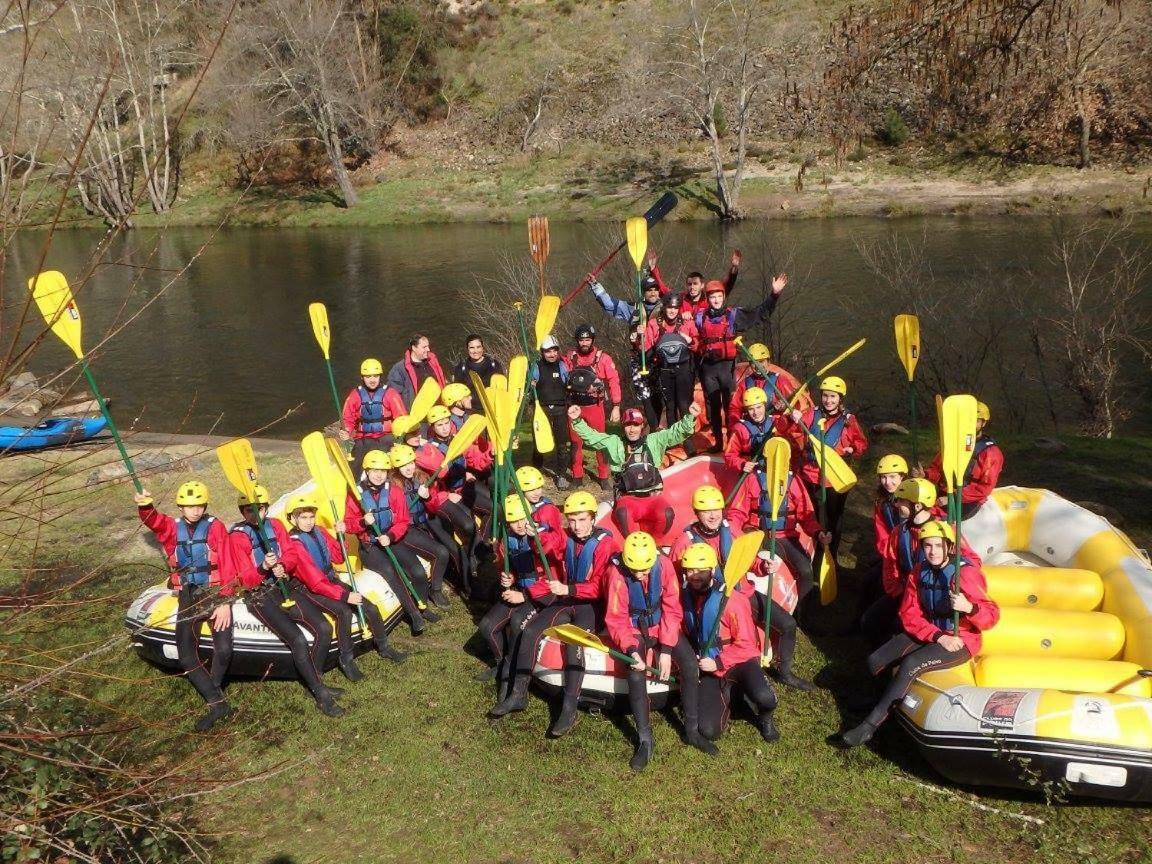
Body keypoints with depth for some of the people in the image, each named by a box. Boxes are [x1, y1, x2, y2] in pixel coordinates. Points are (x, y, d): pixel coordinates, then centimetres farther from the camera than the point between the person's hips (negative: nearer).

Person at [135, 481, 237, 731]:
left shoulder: (215, 527, -1)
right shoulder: (171, 528, 8)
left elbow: (227, 566, -6)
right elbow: (152, 520, -16)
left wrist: (225, 602, -14)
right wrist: (144, 506, -40)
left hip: (214, 591, -3)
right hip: (187, 595, 3)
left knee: (223, 649, -20)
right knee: (186, 656, -9)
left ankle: (212, 691, 9)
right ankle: (218, 704, 1)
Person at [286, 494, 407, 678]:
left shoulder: (320, 531, 3)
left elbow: (339, 558, 11)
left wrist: (340, 535, -7)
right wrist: (345, 596, -29)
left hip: (332, 580, 7)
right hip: (312, 590, -7)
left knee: (371, 608, -4)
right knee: (345, 612, -32)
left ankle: (383, 647, 17)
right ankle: (346, 659, -15)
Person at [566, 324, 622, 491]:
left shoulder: (602, 358, -7)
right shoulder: (571, 358, 3)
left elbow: (614, 381, -7)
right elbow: (565, 381, 12)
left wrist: (616, 407, -10)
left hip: (595, 407, -3)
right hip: (575, 407, 3)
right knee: (575, 442, 8)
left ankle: (603, 477, 13)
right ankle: (577, 477, 19)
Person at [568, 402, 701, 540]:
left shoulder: (654, 441, 10)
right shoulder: (614, 443, 9)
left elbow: (677, 432, 3)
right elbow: (590, 436, 1)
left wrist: (690, 417, -15)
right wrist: (577, 421, -16)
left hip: (653, 497, 1)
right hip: (627, 499, -1)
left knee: (666, 515, -31)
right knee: (623, 513, -38)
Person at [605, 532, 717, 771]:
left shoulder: (664, 565, -19)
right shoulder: (617, 572, -23)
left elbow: (672, 610, -12)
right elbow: (616, 619, -17)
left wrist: (666, 650, -18)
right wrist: (631, 650, -32)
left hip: (662, 625, 2)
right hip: (633, 628, -2)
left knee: (690, 666, -18)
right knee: (636, 674, -27)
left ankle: (692, 730, -1)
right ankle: (644, 740, -13)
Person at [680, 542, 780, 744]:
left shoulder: (732, 599, -19)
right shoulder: (685, 597, -3)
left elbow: (746, 644, -15)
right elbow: (686, 635, 15)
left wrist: (719, 663, -22)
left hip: (739, 660, -3)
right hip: (707, 667, 4)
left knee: (764, 698, -34)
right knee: (709, 731, -13)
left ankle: (765, 718, 4)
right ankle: (725, 694, 19)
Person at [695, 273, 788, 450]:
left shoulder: (734, 314, -1)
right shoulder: (700, 317, 6)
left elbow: (760, 313, -3)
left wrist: (774, 294, -11)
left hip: (727, 366, -2)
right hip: (707, 367, 3)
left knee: (730, 404, -2)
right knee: (713, 406, 9)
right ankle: (718, 441, 19)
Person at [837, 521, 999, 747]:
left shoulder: (966, 573, -18)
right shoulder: (919, 573, 0)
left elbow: (991, 616, -18)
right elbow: (910, 615, -2)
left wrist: (968, 607, -40)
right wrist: (938, 637, -18)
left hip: (961, 640, -6)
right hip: (929, 634, 6)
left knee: (911, 665, -28)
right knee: (875, 661, -10)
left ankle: (869, 726, -23)